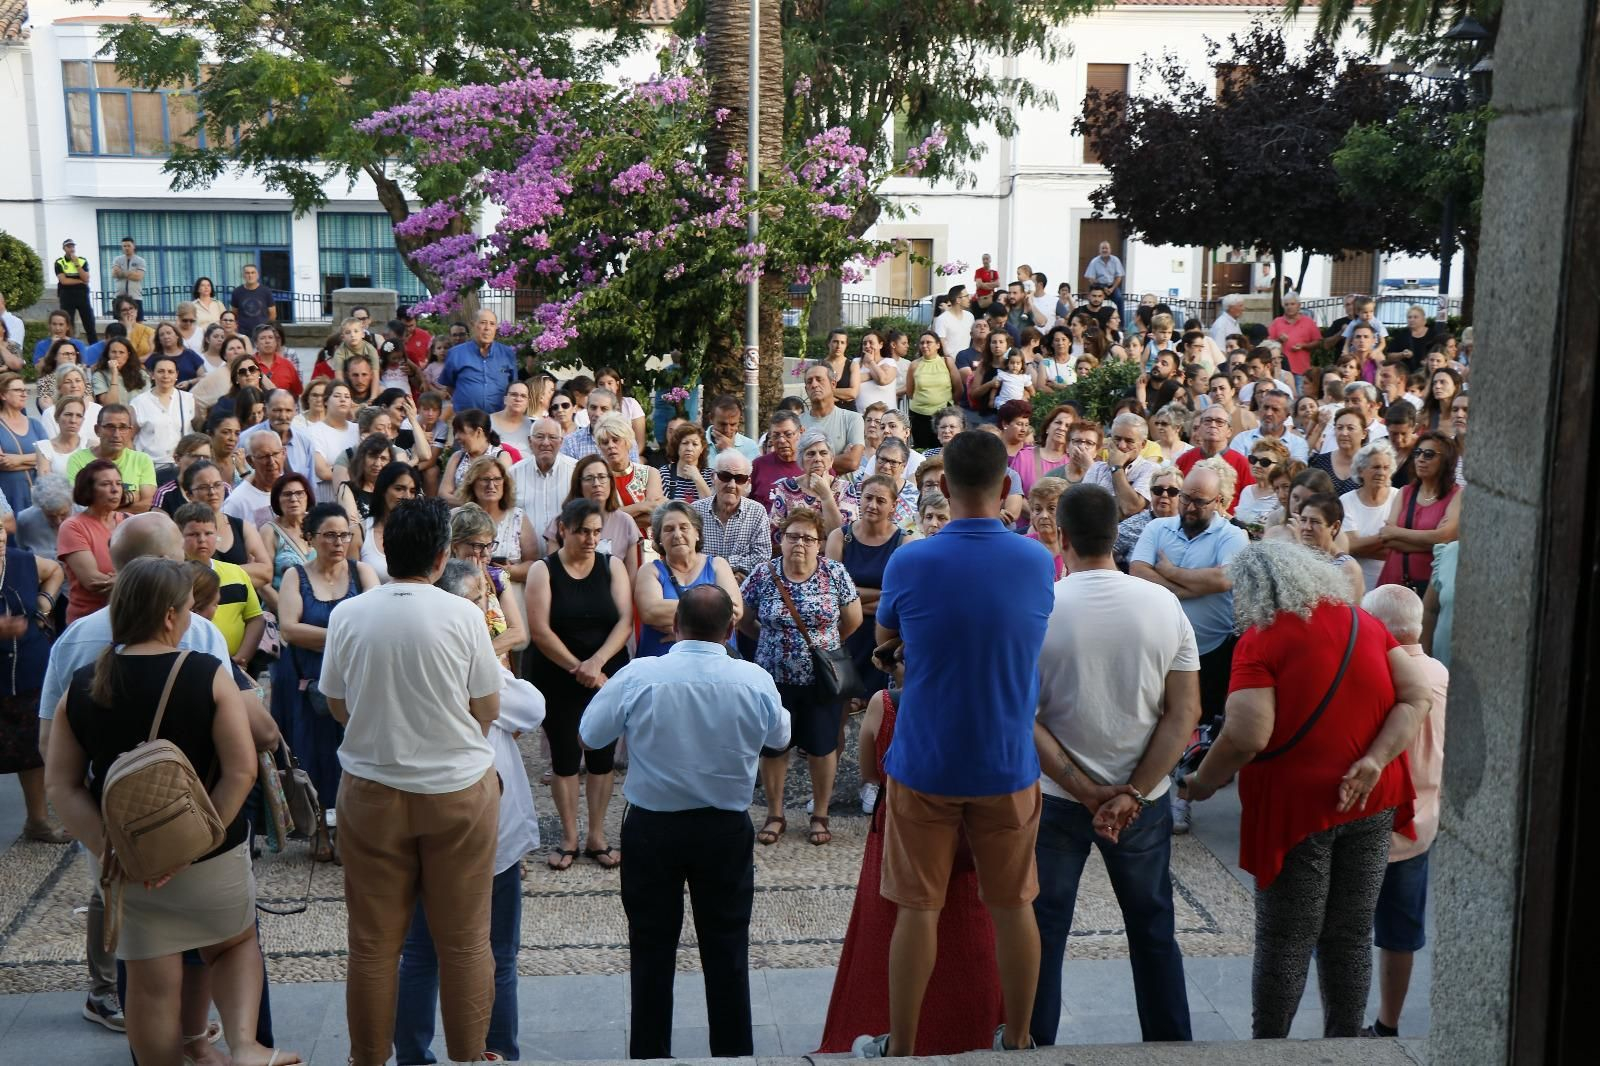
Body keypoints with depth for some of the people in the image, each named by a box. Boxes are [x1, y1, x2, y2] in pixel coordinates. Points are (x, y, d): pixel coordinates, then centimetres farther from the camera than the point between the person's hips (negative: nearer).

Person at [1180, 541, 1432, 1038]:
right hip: (1372, 803, 5)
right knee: (1353, 935, 15)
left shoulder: (1262, 639, -13)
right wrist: (1375, 762, -10)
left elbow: (1248, 736, -21)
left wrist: (1202, 782, -6)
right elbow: (1418, 696, -1)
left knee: (1286, 942, 7)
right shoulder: (1364, 621, 5)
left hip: (1296, 806, -5)